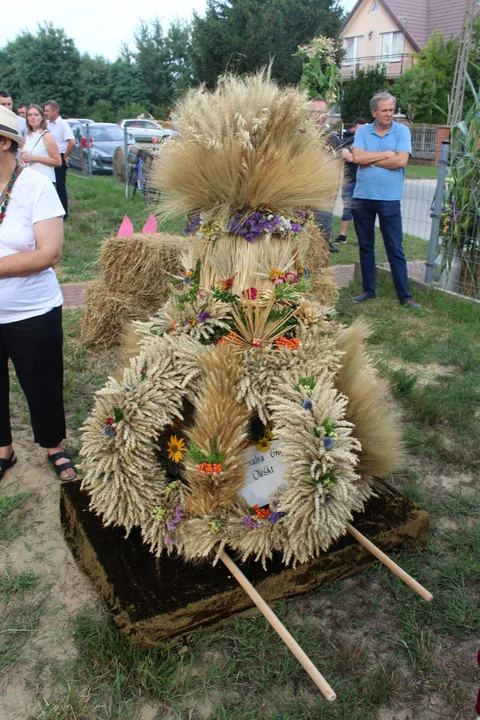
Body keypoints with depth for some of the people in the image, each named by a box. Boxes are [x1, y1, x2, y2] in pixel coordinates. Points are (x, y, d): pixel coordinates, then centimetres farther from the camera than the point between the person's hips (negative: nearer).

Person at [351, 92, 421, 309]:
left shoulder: (402, 131, 1)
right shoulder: (363, 131, 5)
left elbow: (401, 161, -14)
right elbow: (357, 157, -11)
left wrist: (371, 160, -9)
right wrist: (387, 154, -9)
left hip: (389, 199, -2)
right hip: (362, 198, 3)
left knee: (395, 249, -1)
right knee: (365, 247, 11)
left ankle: (404, 295, 4)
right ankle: (368, 290, 23)